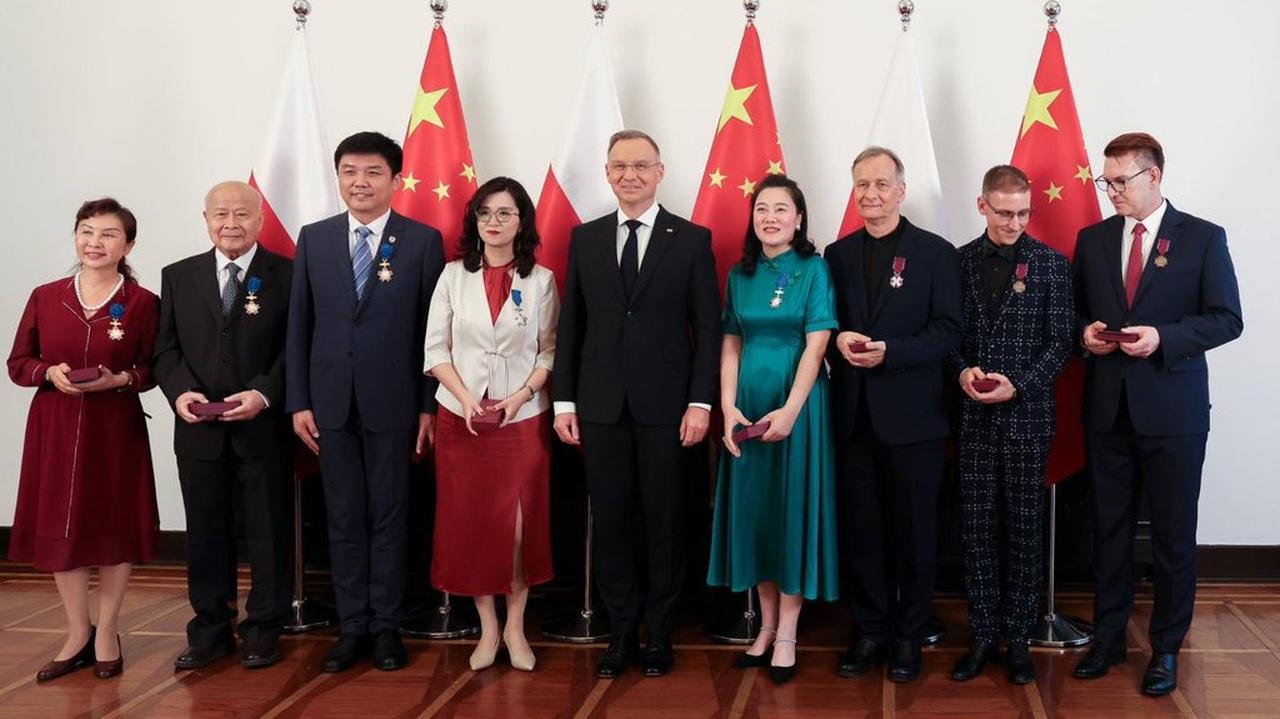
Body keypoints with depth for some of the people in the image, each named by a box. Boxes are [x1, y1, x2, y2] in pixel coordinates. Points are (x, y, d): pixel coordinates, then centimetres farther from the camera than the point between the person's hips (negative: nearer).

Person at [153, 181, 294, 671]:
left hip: (264, 427, -3)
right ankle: (210, 631, 21)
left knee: (268, 532, 5)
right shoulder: (178, 276, 11)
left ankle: (263, 631, 17)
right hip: (199, 428, 3)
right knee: (205, 533, 10)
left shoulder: (287, 275, 0)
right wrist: (180, 391, -10)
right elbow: (166, 348, 8)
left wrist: (263, 394, -18)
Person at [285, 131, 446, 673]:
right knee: (344, 518, 8)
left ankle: (386, 626, 16)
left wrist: (429, 406, -5)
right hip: (331, 402, 2)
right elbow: (299, 325, 7)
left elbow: (433, 328, -2)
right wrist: (298, 401, 2)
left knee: (389, 516, 6)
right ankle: (352, 626, 17)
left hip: (393, 402, -2)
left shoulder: (423, 241, -1)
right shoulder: (314, 239, 7)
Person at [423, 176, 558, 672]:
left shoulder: (541, 280, 2)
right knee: (470, 523, 3)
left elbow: (550, 351, 1)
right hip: (460, 418, 1)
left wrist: (520, 397, -13)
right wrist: (466, 399, -11)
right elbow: (436, 348, 1)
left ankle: (515, 628, 12)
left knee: (520, 525, -1)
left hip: (523, 419, -1)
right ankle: (487, 628, 14)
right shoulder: (453, 276, 3)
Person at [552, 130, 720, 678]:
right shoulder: (585, 239, 9)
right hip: (601, 406, 2)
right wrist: (564, 400, 3)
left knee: (663, 524, 6)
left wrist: (700, 401, -8)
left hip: (665, 406, -2)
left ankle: (659, 635, 18)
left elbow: (708, 328, -1)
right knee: (610, 522, 6)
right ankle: (621, 633, 18)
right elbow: (570, 325, 9)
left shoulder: (692, 240, 1)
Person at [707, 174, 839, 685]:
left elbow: (816, 344, -11)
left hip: (797, 403, -4)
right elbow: (730, 344, 5)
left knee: (793, 507, 0)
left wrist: (790, 410, -18)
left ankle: (787, 636, 7)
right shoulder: (740, 274, 7)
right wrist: (728, 407, -6)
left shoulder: (814, 270, -4)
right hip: (748, 406, 4)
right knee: (753, 508, 7)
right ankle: (766, 625, 19)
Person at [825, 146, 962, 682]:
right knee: (861, 528, 8)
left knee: (914, 531, 6)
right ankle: (870, 632, 20)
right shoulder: (838, 255, 11)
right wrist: (838, 341, -10)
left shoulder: (935, 253, -1)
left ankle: (908, 636, 19)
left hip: (911, 415, -3)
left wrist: (890, 351, -20)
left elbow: (947, 332, -7)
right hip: (854, 414, 3)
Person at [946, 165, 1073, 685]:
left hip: (1027, 414, -2)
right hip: (974, 415, 2)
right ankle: (983, 633, 15)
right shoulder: (959, 261, 5)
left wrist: (1017, 385, -14)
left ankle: (1018, 636, 15)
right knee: (977, 528, 5)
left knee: (1023, 529, 5)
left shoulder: (1051, 264, -1)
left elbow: (1060, 343, -2)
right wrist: (962, 371, -11)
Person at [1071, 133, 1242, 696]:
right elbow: (1075, 310, 16)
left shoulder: (1203, 238, -2)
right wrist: (1085, 332, -6)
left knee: (1173, 533, 5)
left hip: (1172, 410, -3)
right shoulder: (1092, 239, 8)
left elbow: (1227, 319, -5)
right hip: (1107, 407, 3)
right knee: (1109, 528, 10)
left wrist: (1162, 337, -19)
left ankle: (1166, 647, 18)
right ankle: (1107, 638, 23)